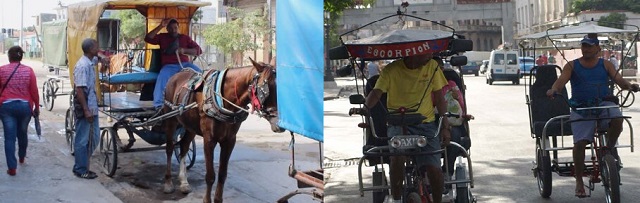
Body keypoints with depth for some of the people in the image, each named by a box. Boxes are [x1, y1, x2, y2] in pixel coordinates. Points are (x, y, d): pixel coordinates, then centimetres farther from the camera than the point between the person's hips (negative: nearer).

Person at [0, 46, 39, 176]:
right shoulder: (28, 71, -2)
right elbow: (34, 91, -2)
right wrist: (37, 107, 9)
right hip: (25, 106, 2)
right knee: (22, 133, 22)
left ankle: (12, 167, -6)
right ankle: (22, 157, 43)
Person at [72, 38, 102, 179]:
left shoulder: (91, 62, 8)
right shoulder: (82, 66, -19)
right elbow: (79, 89, -22)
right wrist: (86, 110, -23)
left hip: (92, 108, 9)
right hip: (84, 109, -9)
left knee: (93, 138, 15)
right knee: (83, 140, 0)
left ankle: (81, 166, 24)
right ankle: (81, 170, 9)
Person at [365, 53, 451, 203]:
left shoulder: (432, 66, 2)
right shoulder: (391, 70, -5)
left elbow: (439, 99, 7)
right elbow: (376, 93, -16)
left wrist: (445, 128, 0)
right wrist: (365, 108, -37)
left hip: (425, 123, 2)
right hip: (398, 122, -2)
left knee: (434, 169, -16)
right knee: (397, 155, -33)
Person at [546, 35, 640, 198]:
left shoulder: (605, 65, 11)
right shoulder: (572, 66, 8)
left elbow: (618, 79, -1)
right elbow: (561, 80, -6)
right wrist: (553, 90, -29)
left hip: (603, 104, 1)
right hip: (581, 108, -1)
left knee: (617, 119, -32)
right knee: (579, 142, -15)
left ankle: (610, 147, -2)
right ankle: (579, 181, 1)